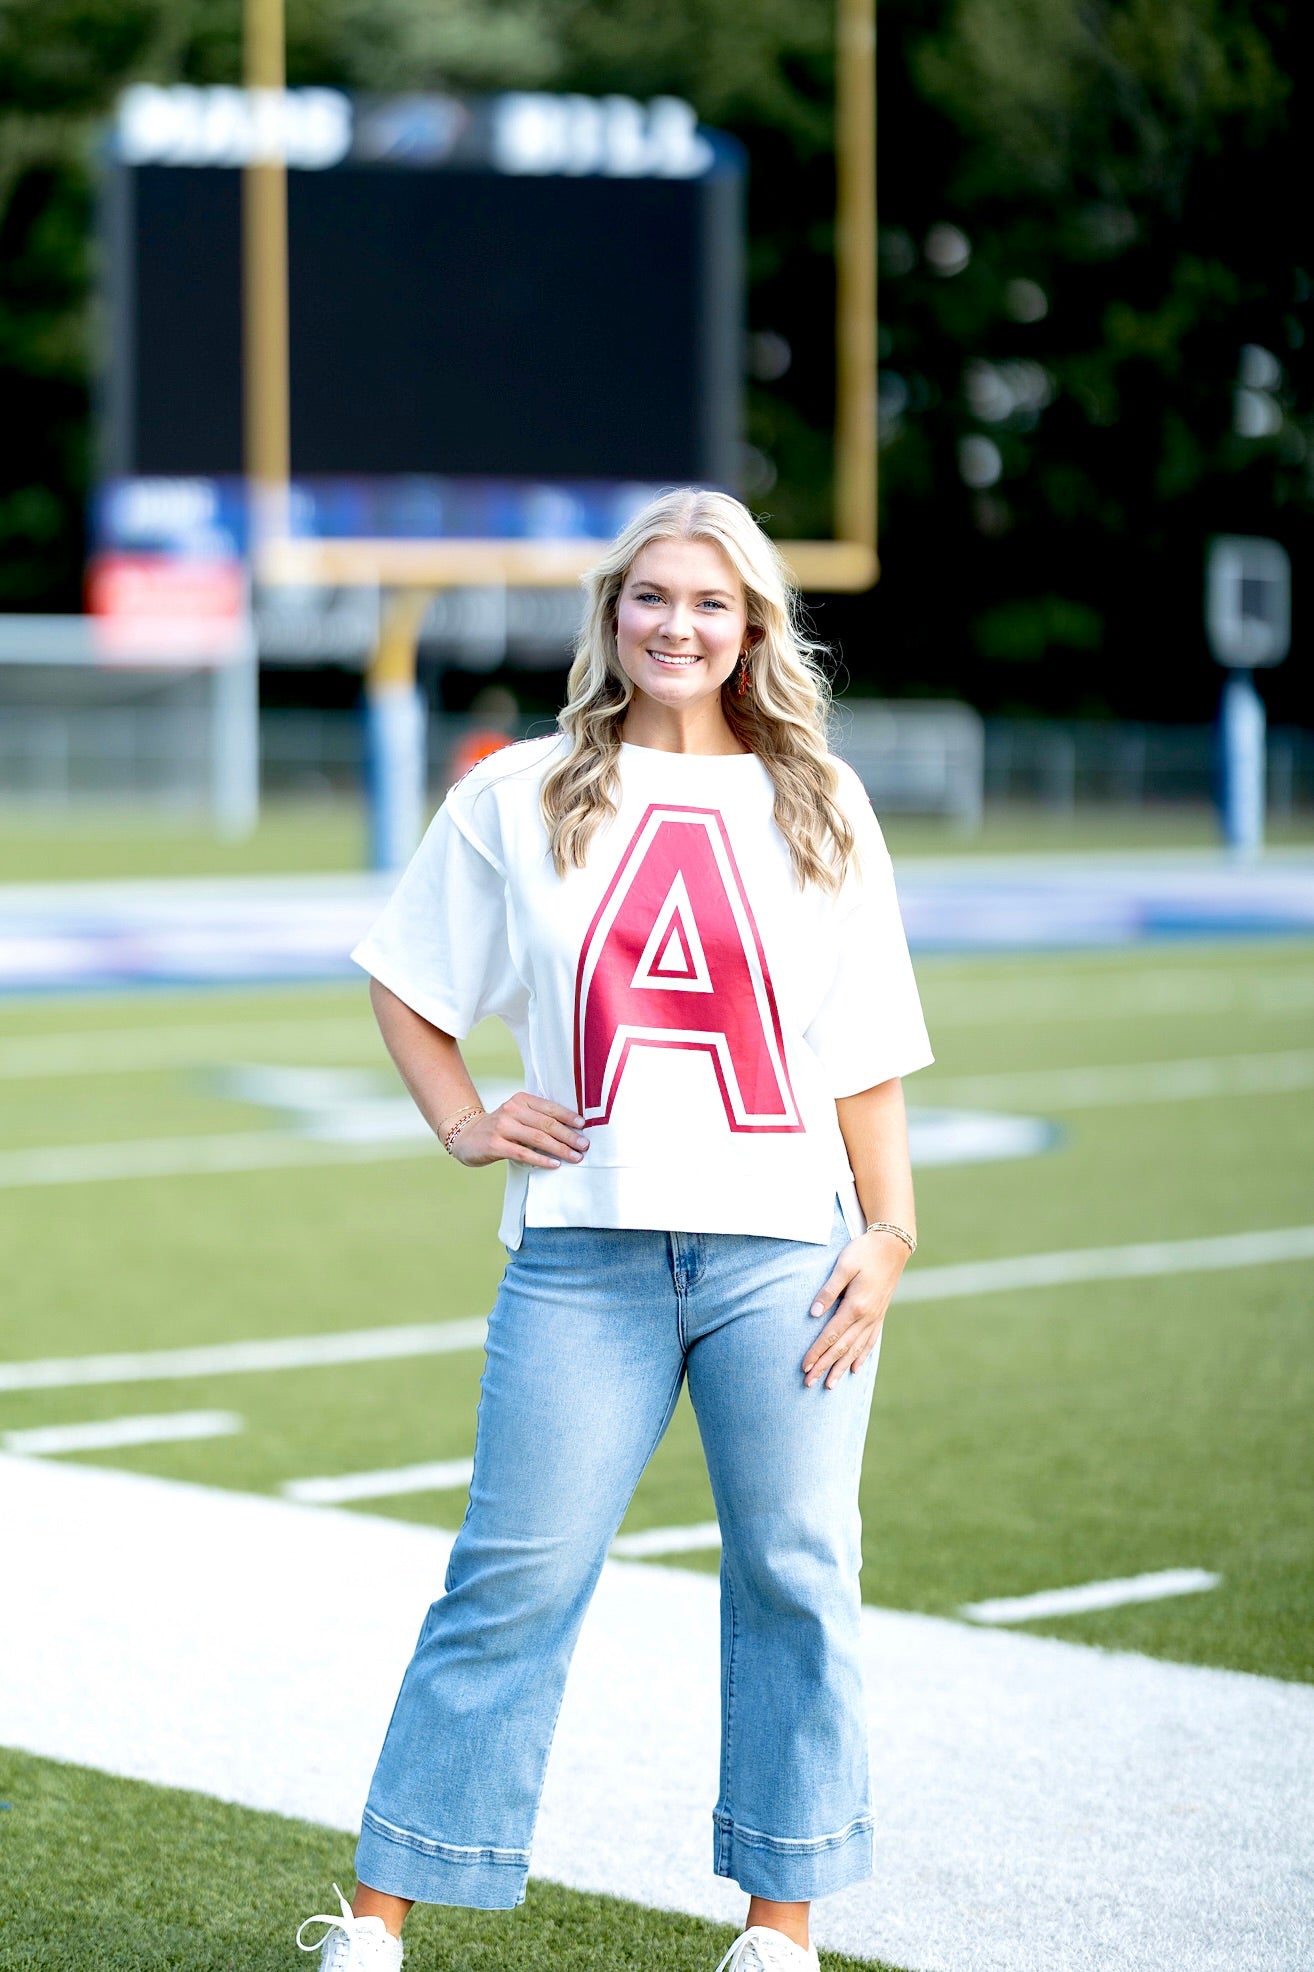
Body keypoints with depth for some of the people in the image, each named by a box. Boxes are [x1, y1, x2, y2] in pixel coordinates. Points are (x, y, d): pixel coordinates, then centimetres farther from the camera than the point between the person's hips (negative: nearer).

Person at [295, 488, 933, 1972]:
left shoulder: (819, 808, 9)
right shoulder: (521, 799, 8)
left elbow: (868, 1055, 9)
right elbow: (401, 978, 17)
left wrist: (889, 1231, 2)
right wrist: (466, 1127, 5)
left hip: (785, 1245, 1)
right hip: (582, 1251, -1)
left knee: (796, 1580, 3)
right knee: (515, 1576, -1)